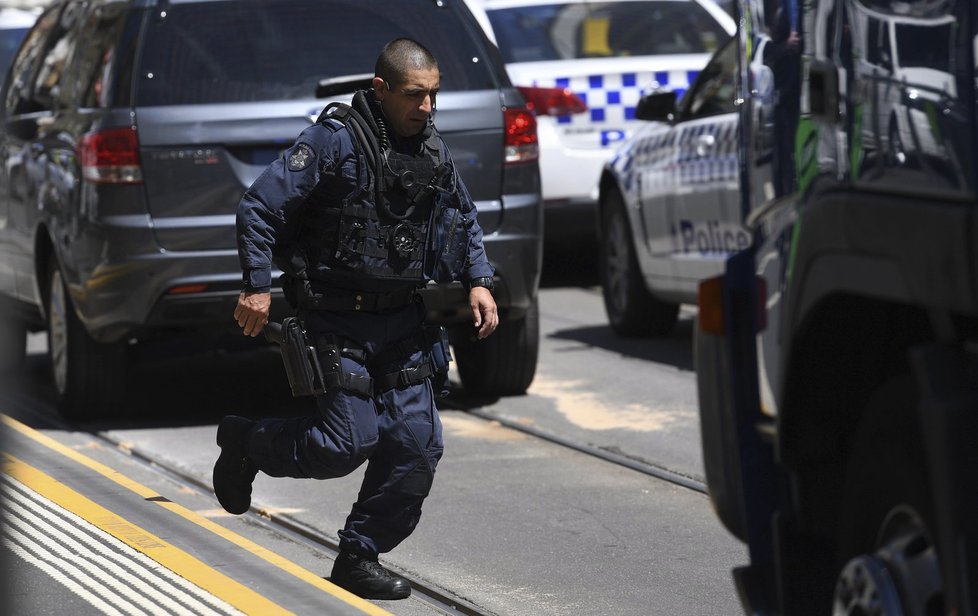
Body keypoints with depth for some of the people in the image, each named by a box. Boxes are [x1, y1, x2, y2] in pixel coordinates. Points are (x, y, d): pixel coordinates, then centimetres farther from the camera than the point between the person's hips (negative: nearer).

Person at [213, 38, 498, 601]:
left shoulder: (435, 151, 7)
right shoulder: (334, 141, -14)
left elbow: (465, 220, 23)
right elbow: (260, 207, -14)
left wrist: (480, 282, 8)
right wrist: (258, 288, -18)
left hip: (403, 322, 7)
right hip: (336, 321, -7)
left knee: (417, 444, 0)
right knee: (349, 443, -12)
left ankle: (360, 559, 14)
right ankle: (245, 442, 16)